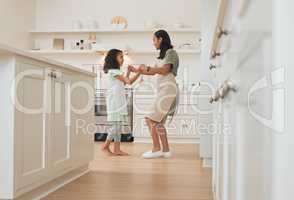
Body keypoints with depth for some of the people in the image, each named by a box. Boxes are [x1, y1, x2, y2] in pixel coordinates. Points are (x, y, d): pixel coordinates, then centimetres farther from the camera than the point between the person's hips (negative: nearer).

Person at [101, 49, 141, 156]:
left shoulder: (116, 71, 21)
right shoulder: (113, 71, -10)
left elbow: (124, 82, 23)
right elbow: (129, 81, -13)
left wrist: (128, 72, 19)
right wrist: (139, 72, -9)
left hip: (119, 101, 10)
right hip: (114, 101, -10)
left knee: (118, 125, 6)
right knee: (116, 125, -9)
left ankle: (117, 149, 7)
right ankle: (105, 146, 1)